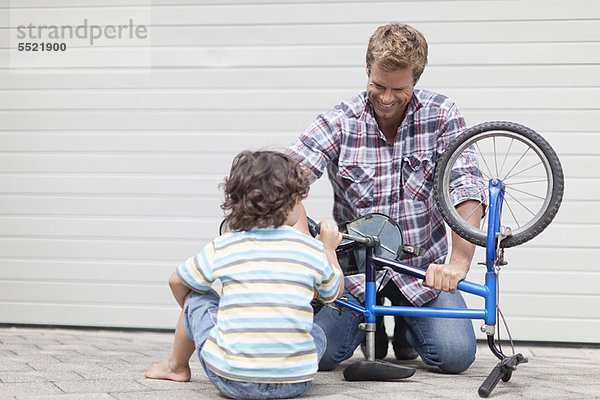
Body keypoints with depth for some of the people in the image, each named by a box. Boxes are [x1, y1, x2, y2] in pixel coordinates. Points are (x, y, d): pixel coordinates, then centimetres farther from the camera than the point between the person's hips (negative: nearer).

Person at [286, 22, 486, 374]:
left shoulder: (441, 115, -7)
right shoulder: (339, 123, -9)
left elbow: (467, 189, -15)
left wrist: (459, 262, -27)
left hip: (421, 266, 0)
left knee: (457, 355, -17)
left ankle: (407, 327, 19)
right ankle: (369, 324, 17)